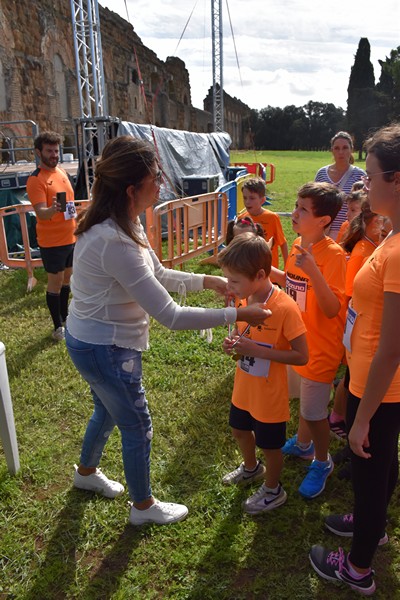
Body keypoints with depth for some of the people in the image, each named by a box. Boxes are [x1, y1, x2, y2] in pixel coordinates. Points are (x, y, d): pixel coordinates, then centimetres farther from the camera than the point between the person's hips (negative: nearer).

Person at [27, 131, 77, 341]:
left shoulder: (62, 172, 9)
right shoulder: (36, 179, -14)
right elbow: (40, 213, -24)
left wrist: (76, 228, 19)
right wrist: (52, 210, -45)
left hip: (70, 238, 7)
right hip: (52, 241, -7)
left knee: (66, 279, 16)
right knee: (55, 281, 0)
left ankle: (65, 317, 31)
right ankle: (58, 326, 11)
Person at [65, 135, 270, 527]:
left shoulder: (124, 226, -3)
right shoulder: (115, 243, -34)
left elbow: (158, 275, 10)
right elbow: (171, 317, -33)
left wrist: (207, 281, 0)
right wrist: (238, 315, -26)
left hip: (90, 342, 9)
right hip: (106, 350, -9)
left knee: (107, 410, 30)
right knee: (137, 426, 12)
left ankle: (87, 471, 58)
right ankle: (143, 506, 38)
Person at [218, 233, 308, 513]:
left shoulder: (285, 308, -29)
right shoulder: (244, 299, -7)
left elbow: (301, 356, -25)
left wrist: (256, 350, -31)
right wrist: (233, 343, -12)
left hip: (269, 395, -7)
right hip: (244, 388, 7)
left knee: (270, 445, 14)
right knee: (240, 429, 27)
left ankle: (273, 491, 43)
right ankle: (251, 468, 57)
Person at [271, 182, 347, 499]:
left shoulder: (333, 255, -25)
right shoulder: (299, 245, -2)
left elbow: (333, 309, -29)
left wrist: (313, 269, -41)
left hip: (320, 348, -7)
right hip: (296, 341, 7)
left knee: (314, 412, 8)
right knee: (303, 400, 26)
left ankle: (322, 463, 34)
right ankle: (303, 444, 50)